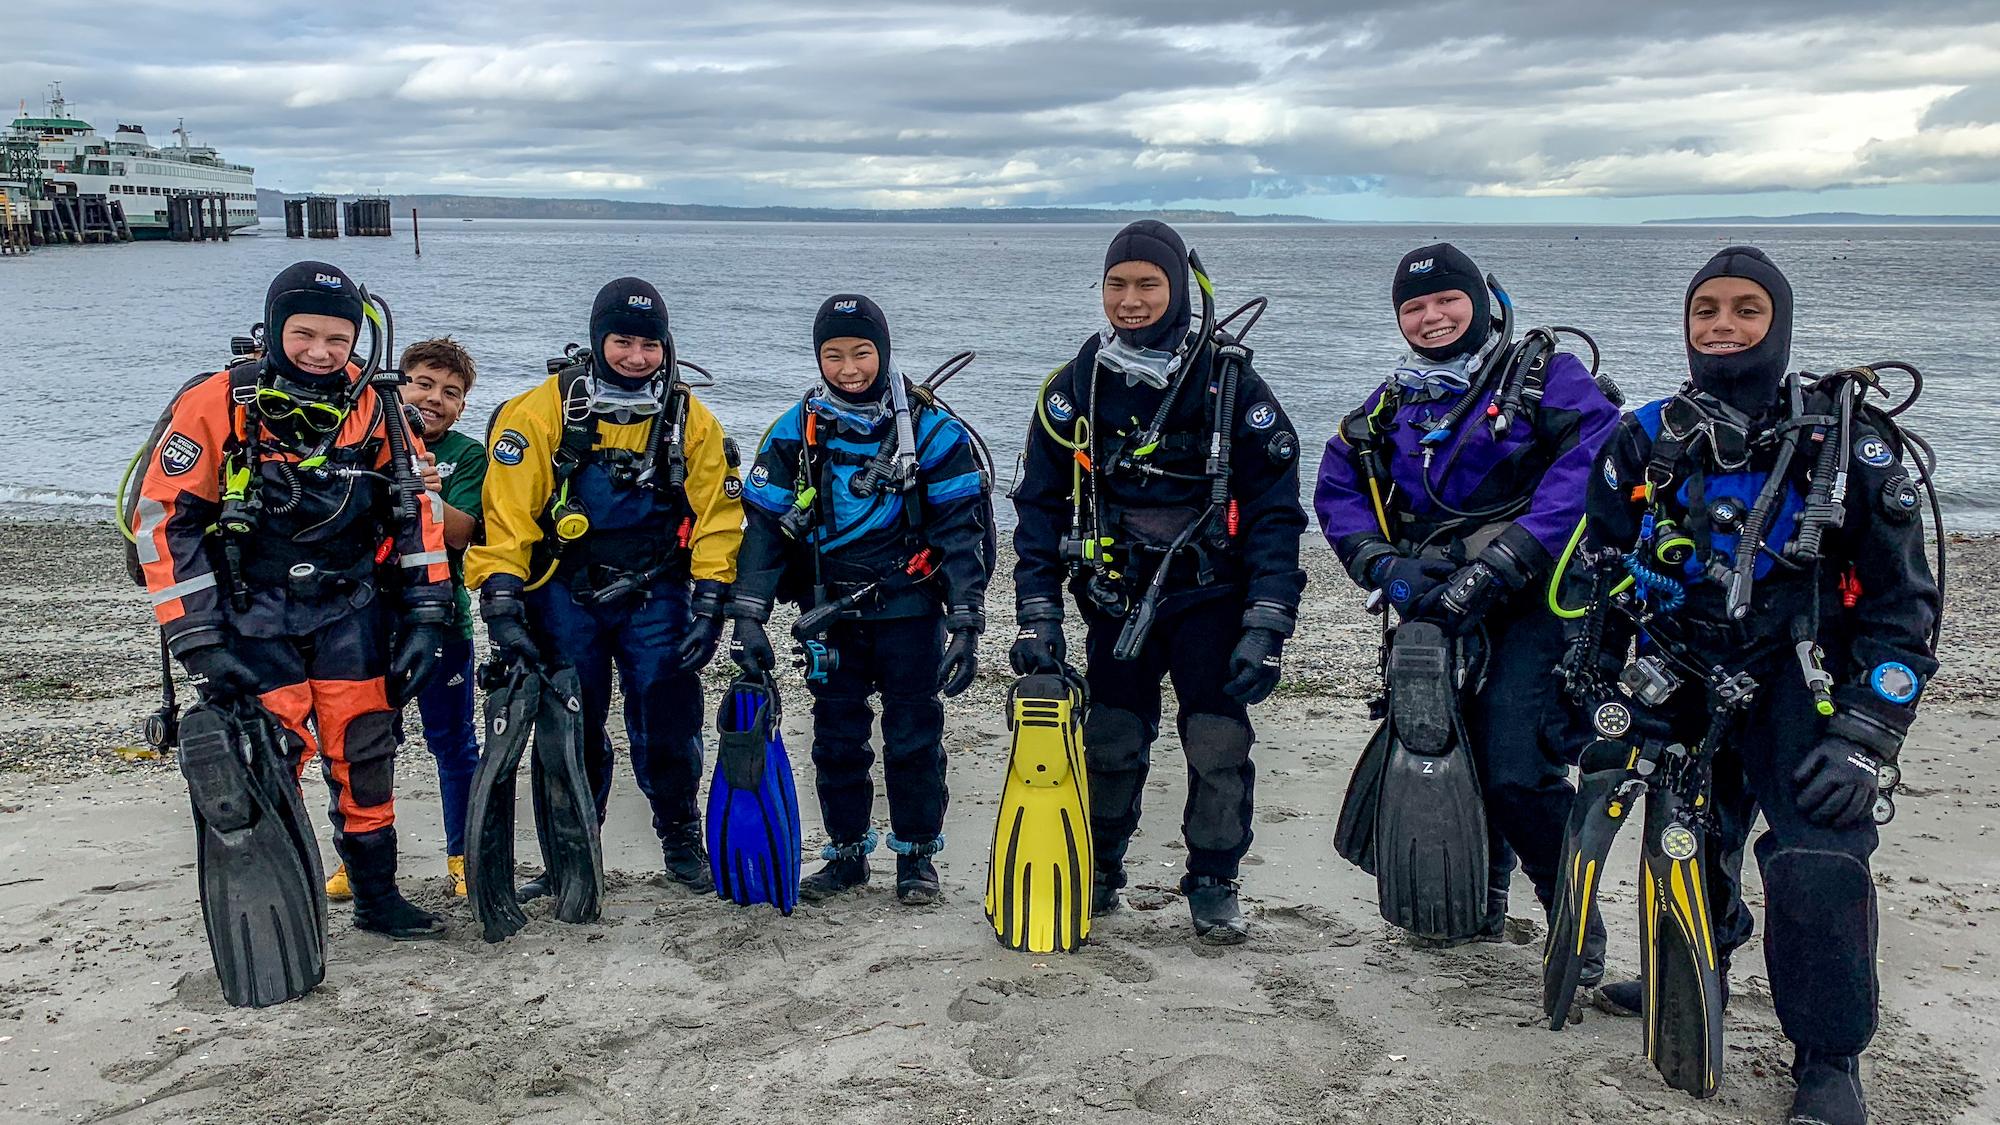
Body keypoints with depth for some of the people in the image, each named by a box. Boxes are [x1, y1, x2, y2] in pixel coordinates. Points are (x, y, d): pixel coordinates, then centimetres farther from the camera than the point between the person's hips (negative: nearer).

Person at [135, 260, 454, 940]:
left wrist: (425, 615, 2)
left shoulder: (374, 408, -1)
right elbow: (165, 520, -10)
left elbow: (417, 509, 6)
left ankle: (376, 896, 22)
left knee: (364, 758, 6)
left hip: (351, 610, 3)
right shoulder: (216, 406, -10)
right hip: (251, 615, -3)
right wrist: (198, 642, -14)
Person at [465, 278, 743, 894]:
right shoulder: (544, 410, -7)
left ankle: (682, 841, 21)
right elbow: (506, 509, -12)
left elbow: (717, 518, 0)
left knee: (667, 727, 0)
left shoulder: (692, 421, -1)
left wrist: (709, 609, -7)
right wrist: (501, 603, -18)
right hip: (563, 593, -1)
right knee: (571, 729, 7)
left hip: (655, 594, 1)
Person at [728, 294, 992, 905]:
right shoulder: (796, 431, 0)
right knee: (836, 739, 10)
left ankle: (916, 855, 20)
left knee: (913, 736, 4)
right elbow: (764, 525, 0)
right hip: (831, 613, 3)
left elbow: (963, 529, -7)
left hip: (909, 610, -2)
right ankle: (847, 853, 25)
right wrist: (748, 617, -8)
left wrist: (965, 625, -13)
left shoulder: (930, 426, -7)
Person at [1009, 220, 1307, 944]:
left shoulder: (1231, 383, -7)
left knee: (1219, 746, -6)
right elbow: (1041, 506, 4)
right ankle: (1098, 873, 25)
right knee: (1109, 744, 3)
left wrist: (1265, 630, -15)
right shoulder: (1075, 388, 1)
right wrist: (1038, 620, -4)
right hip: (1115, 600, 2)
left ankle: (1214, 885, 13)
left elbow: (1274, 511, -7)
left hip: (1209, 594, -2)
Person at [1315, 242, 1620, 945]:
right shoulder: (1389, 406, 17)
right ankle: (1481, 905, 33)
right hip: (1431, 611, 5)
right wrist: (1386, 566, -8)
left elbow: (1586, 473, -14)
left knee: (1517, 774, -17)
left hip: (1530, 605, -5)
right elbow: (1337, 492, 11)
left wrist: (1496, 569, -22)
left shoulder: (1549, 378, 0)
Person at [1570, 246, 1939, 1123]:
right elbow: (1600, 575, 11)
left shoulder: (1851, 445, -10)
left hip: (1804, 682, -3)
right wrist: (1596, 689, 10)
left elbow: (1902, 603, -8)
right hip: (1684, 685, 4)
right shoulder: (1647, 442, 0)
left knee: (1818, 863, -18)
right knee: (1693, 846, 11)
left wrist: (1864, 737, -16)